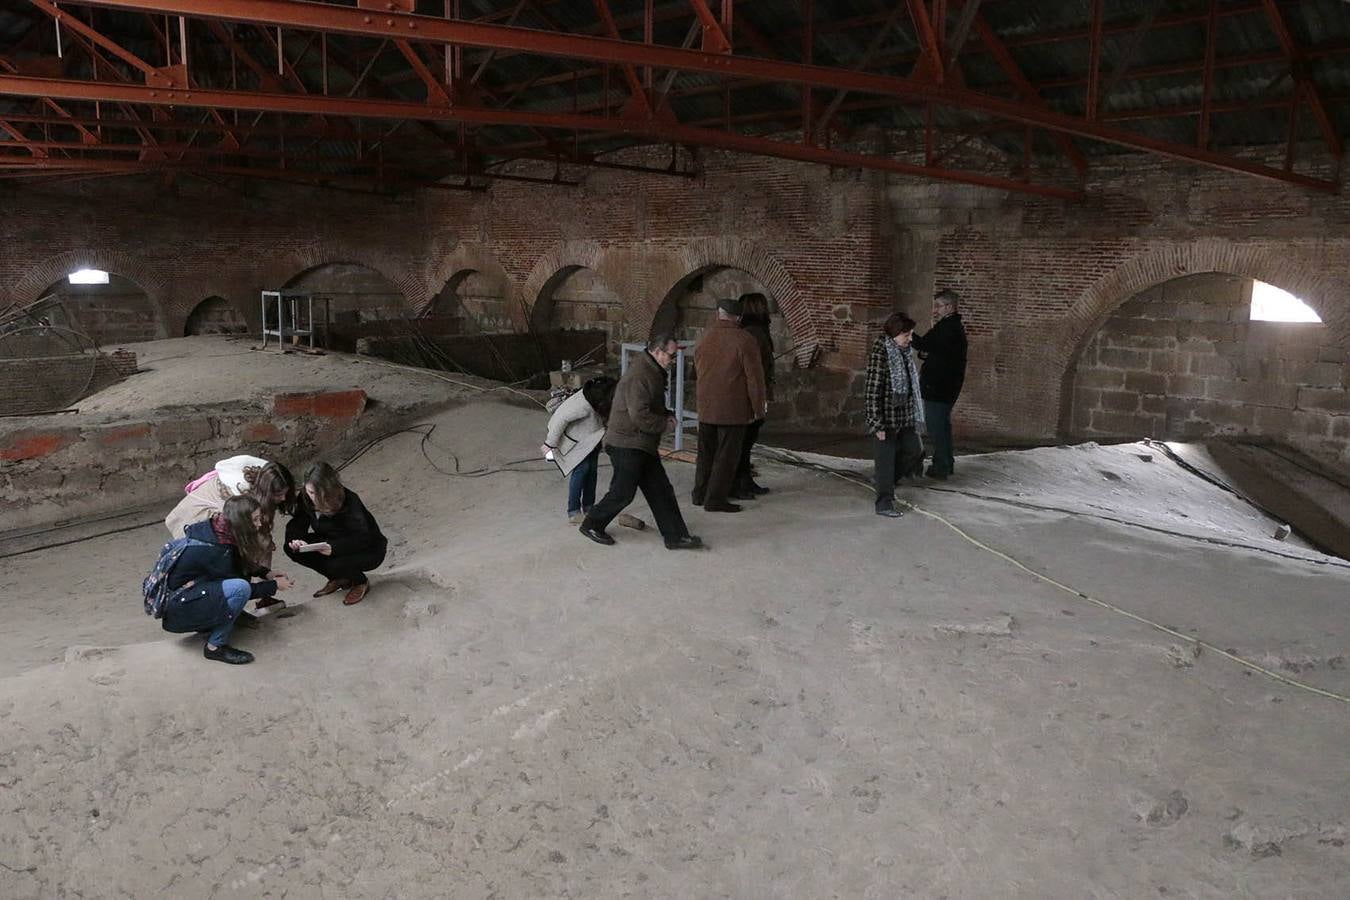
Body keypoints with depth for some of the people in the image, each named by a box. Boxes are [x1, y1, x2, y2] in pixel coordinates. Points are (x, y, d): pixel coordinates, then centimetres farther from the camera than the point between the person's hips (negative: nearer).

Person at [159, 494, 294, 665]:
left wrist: (265, 573, 4)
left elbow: (241, 564, 15)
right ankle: (215, 647, -17)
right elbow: (240, 589, -15)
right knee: (240, 587, -30)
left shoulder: (213, 528, -3)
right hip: (176, 611, -9)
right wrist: (274, 586, -5)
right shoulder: (214, 550, -27)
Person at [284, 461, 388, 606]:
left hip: (369, 549, -7)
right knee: (292, 549, -11)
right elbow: (297, 523, -7)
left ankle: (361, 582, 0)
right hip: (333, 544, 7)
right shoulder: (306, 499, -14)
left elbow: (363, 538, -33)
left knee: (335, 563, -35)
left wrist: (334, 548, -46)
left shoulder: (349, 501, -30)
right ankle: (340, 579, 7)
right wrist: (295, 540, -30)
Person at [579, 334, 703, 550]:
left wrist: (667, 415, 8)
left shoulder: (654, 373, 14)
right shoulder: (639, 376, -21)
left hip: (644, 446, 10)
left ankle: (676, 536, 11)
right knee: (622, 492, -1)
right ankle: (591, 525, 18)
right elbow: (639, 415, -28)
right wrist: (664, 424, -14)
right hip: (627, 445, -10)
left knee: (661, 490, 8)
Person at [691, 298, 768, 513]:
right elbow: (755, 379, -12)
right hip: (733, 410, -6)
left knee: (706, 453, 17)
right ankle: (715, 499, 3)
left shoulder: (704, 339, 6)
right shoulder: (744, 342, -13)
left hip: (706, 408, 6)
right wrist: (758, 409, -3)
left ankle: (700, 494, 25)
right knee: (727, 455, 2)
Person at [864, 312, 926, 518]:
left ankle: (885, 480, 31)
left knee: (914, 450, 12)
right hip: (886, 418, -8)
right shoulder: (879, 354, -17)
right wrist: (877, 424, -20)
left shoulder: (904, 353, 8)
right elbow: (872, 391, -19)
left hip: (904, 416, 8)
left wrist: (915, 416, 20)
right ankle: (884, 504, 10)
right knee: (886, 459, 0)